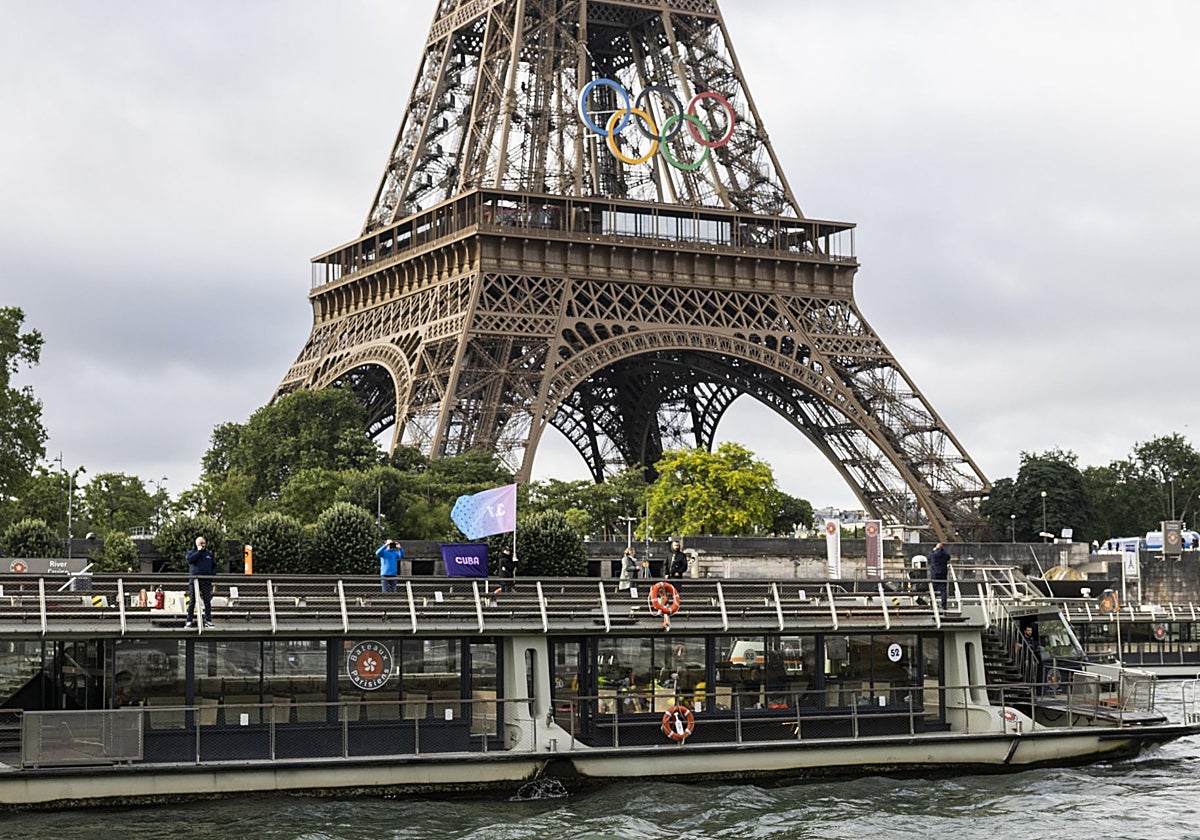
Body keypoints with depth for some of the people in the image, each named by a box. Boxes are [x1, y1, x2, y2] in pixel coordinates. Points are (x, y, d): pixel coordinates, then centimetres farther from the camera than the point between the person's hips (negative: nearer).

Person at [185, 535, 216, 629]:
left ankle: (208, 620, 3)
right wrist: (199, 551, -8)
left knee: (207, 601, 0)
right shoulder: (191, 553, 9)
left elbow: (214, 565, 24)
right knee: (192, 601, -2)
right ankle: (189, 621, 0)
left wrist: (213, 573, 5)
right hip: (194, 580, -2)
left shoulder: (209, 554, 18)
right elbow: (189, 559, -14)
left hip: (206, 581, 2)